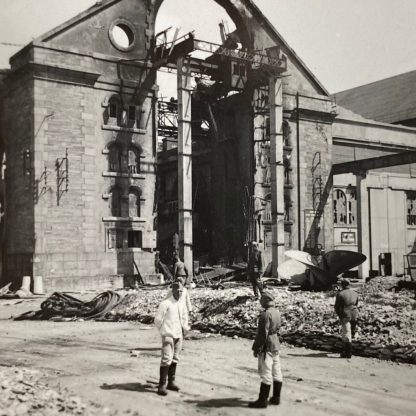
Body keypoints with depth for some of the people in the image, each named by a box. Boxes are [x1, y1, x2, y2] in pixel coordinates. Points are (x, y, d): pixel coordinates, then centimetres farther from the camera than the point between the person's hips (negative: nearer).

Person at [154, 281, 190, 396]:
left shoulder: (182, 305, 9)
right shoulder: (165, 304, -11)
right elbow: (158, 319, -8)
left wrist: (185, 329, 18)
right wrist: (164, 331, 0)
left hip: (179, 336, 7)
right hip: (168, 336, -7)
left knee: (175, 360, 11)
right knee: (166, 359, -12)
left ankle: (171, 382, 20)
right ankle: (162, 385, -11)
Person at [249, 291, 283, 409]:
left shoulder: (266, 314, -21)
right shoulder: (276, 312, 7)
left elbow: (263, 333, -21)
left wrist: (257, 348, -15)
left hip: (267, 346, -9)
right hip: (276, 344, 9)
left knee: (266, 373, -4)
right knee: (276, 372, 13)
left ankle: (262, 400, 2)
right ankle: (276, 397, 23)